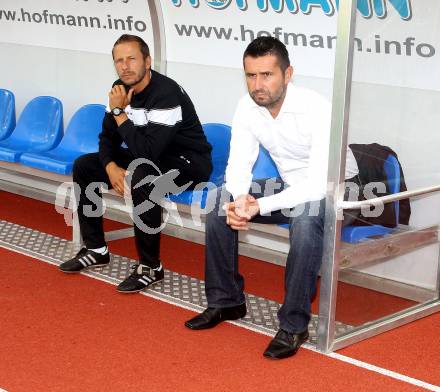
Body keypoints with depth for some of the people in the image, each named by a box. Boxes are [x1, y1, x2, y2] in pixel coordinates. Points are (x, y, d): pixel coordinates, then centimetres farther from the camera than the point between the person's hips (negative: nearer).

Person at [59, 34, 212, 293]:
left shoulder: (166, 93, -28)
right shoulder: (121, 88, -3)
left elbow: (147, 151, -35)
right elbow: (108, 137, 3)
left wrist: (119, 112, -27)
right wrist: (111, 167, -17)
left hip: (188, 162, -9)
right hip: (148, 156, 9)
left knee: (142, 177, -39)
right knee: (84, 166, 2)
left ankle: (151, 267, -24)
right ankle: (96, 250, 12)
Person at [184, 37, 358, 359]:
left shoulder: (317, 109, -29)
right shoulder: (248, 107, -10)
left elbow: (319, 185, -34)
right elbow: (239, 165, -7)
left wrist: (260, 206, -40)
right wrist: (240, 199, -30)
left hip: (335, 190, -6)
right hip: (291, 187, 6)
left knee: (306, 216, -38)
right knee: (220, 200, -9)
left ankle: (294, 325, -26)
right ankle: (226, 301, 5)